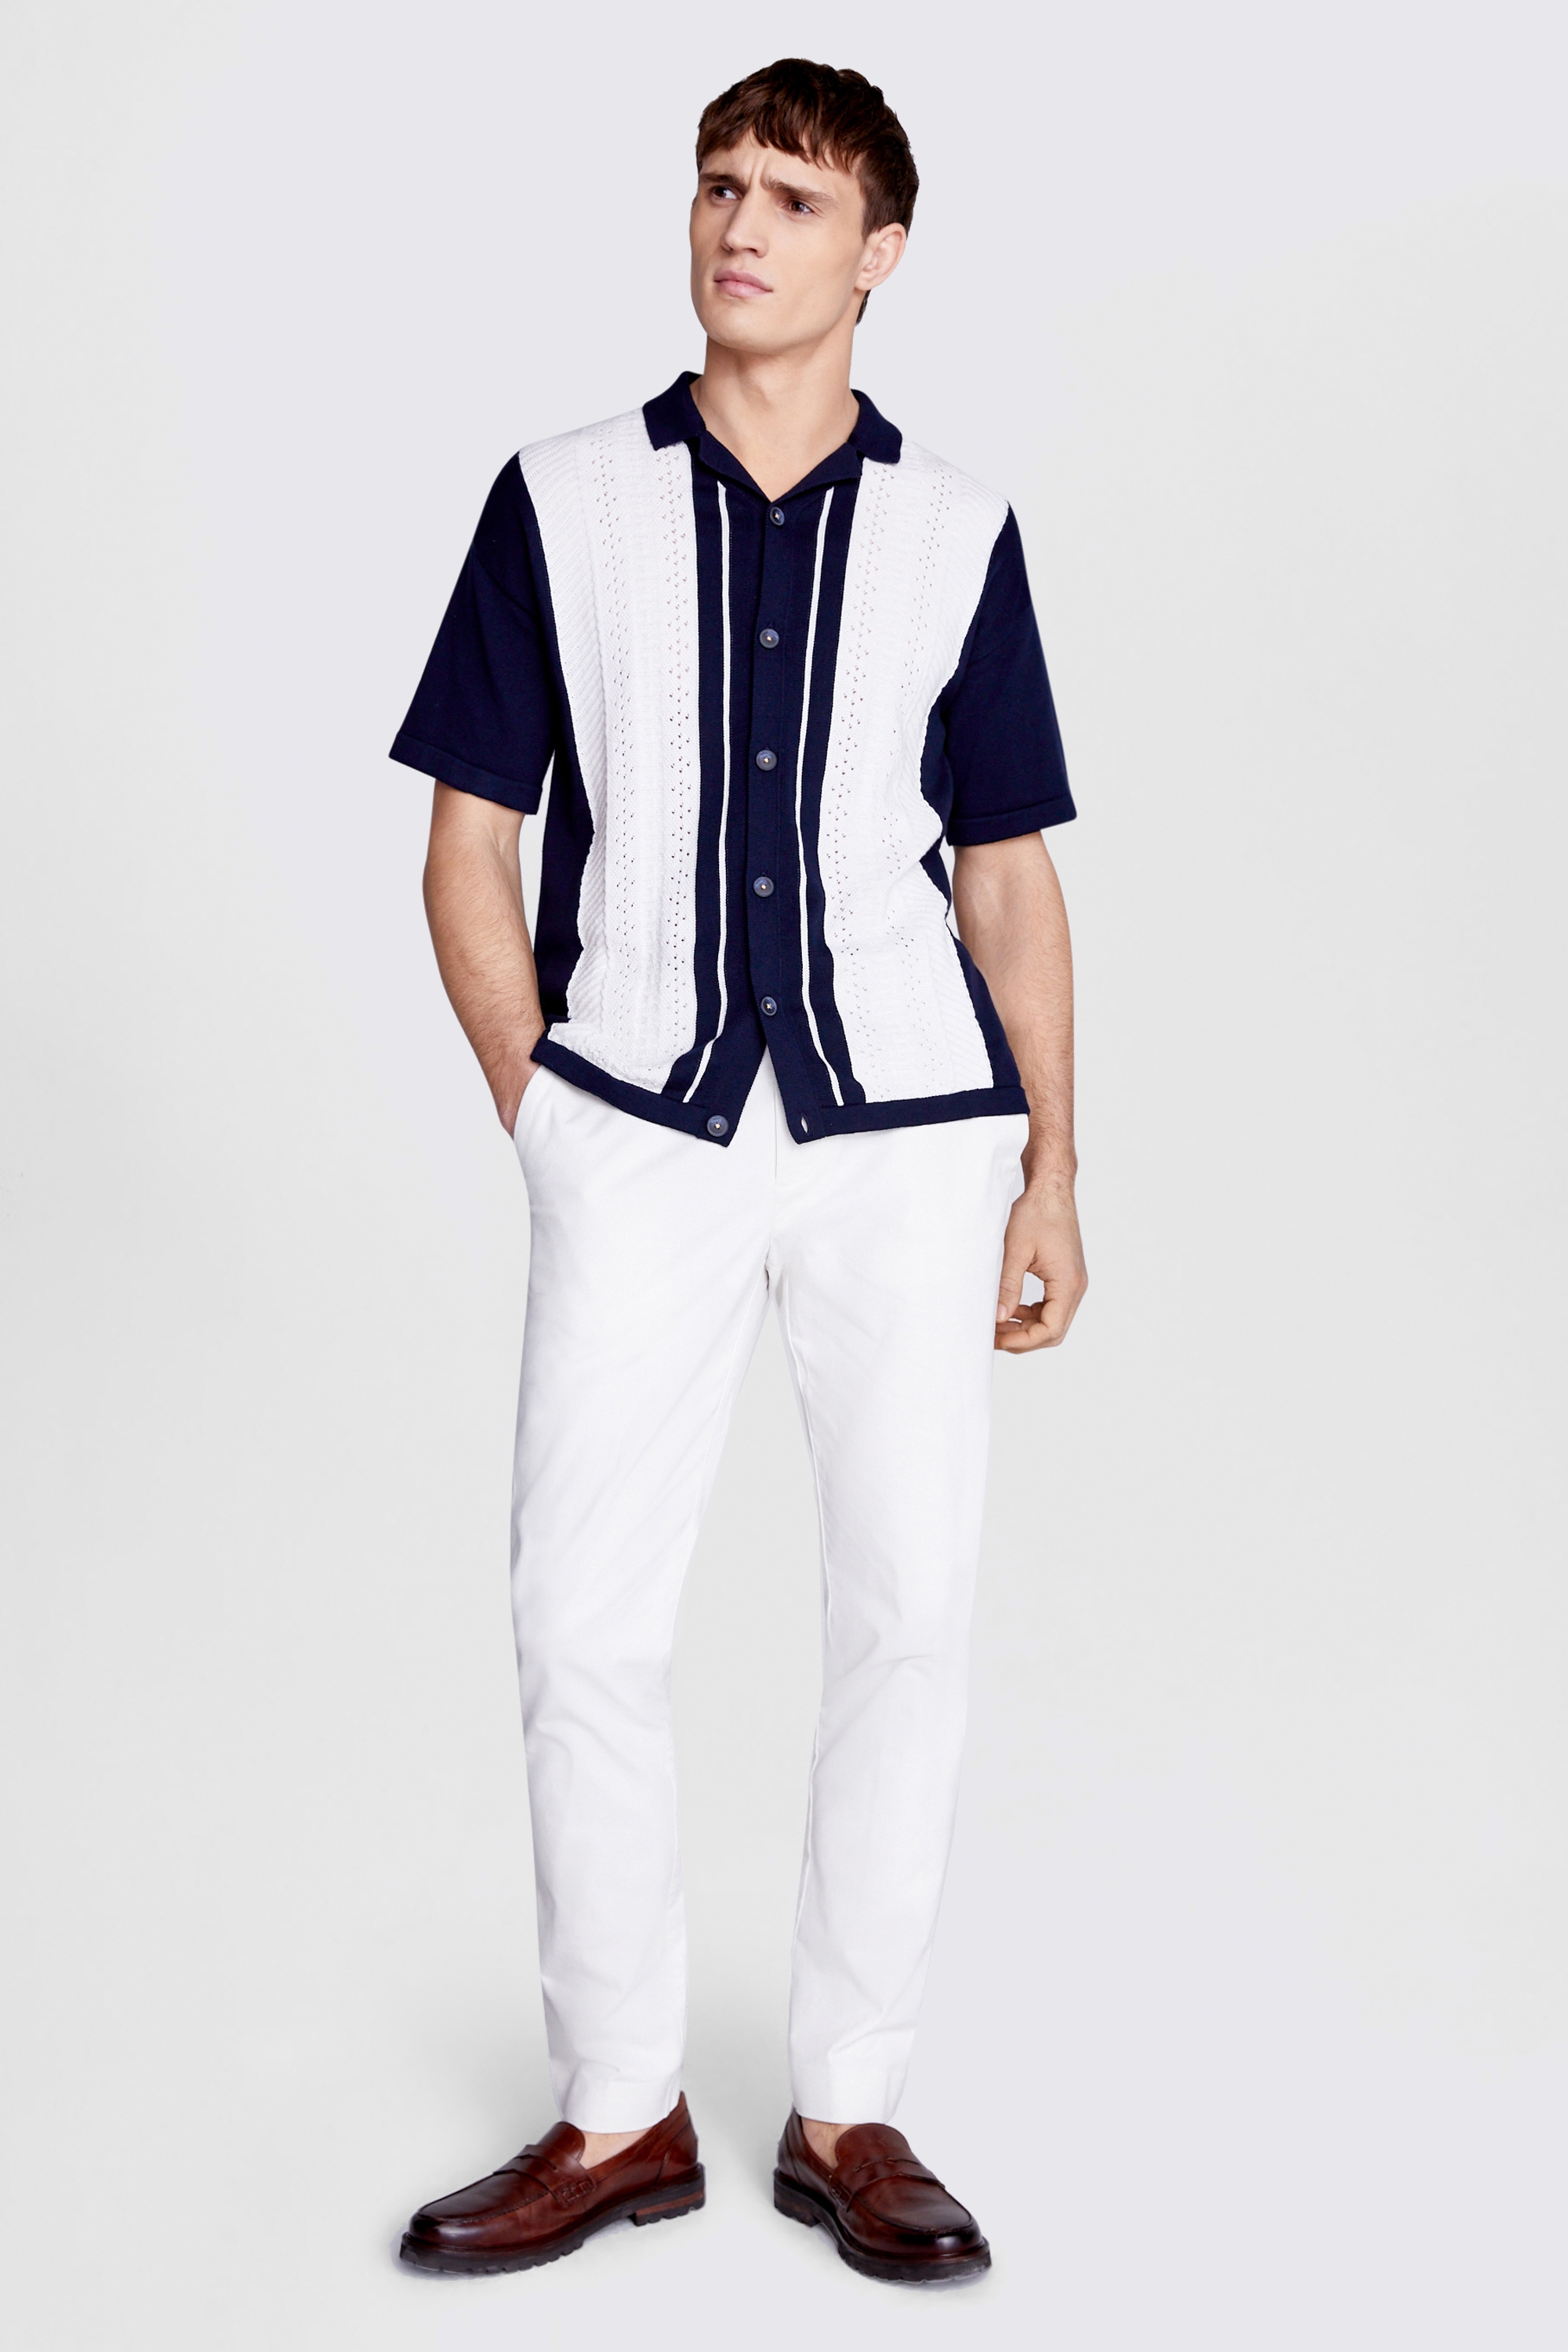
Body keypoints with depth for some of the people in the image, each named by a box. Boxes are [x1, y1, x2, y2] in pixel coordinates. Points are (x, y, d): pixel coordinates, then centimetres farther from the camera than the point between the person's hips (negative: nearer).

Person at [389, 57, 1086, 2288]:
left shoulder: (957, 532, 8)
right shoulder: (564, 503, 6)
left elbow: (1011, 873, 9)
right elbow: (470, 847, 7)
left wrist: (1054, 1170, 3)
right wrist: (543, 1119, 0)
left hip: (908, 1135, 1)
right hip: (638, 1135, 0)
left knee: (909, 1614, 2)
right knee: (586, 1622, -2)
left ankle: (848, 2111, 16)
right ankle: (619, 2117, 14)